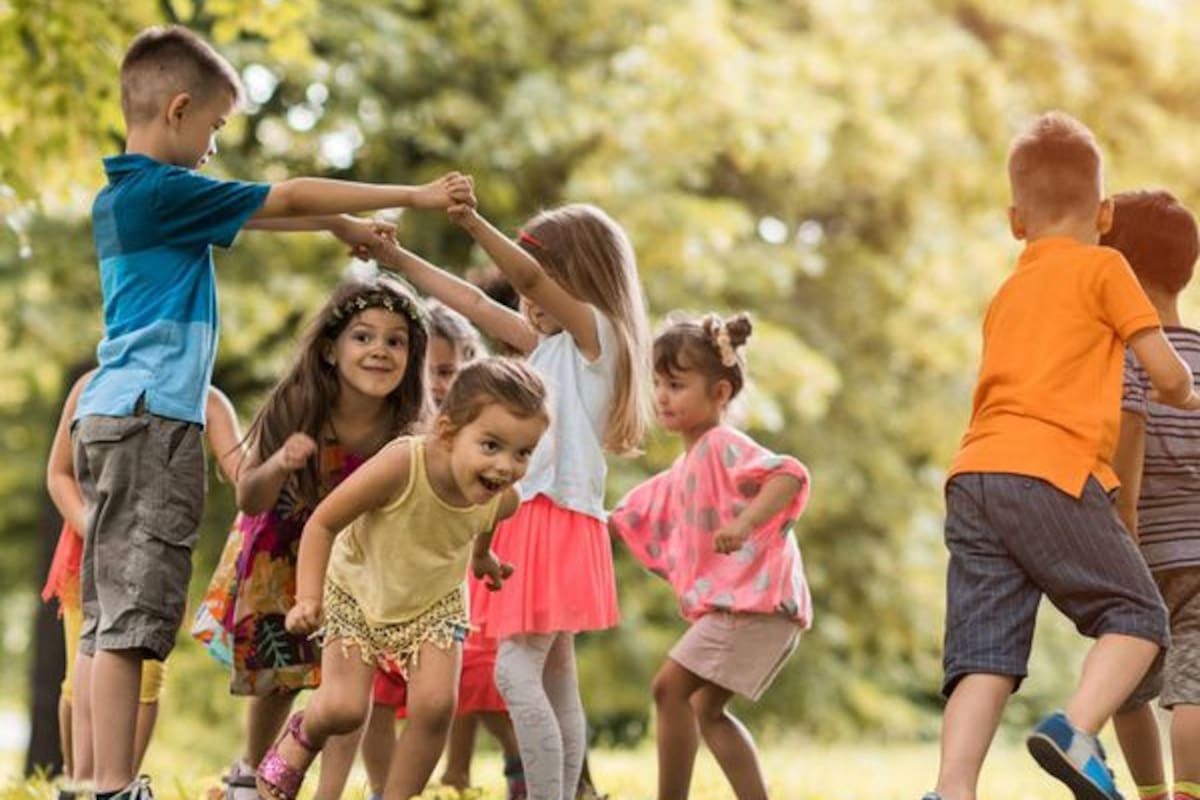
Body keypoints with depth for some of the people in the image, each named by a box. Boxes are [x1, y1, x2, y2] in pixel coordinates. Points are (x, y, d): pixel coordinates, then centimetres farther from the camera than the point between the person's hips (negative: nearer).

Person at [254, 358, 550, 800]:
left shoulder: (504, 500, -25)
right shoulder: (401, 465, -40)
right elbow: (322, 523, -27)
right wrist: (308, 597, -34)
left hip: (434, 602, 3)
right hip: (358, 593, -3)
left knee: (435, 705, -15)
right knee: (343, 709, -12)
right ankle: (299, 741, 26)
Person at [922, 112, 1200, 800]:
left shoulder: (1006, 297, 27)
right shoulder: (1103, 268, 8)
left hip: (974, 475, 6)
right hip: (1052, 473, -6)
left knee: (986, 649, -1)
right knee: (1136, 617, 5)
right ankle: (1077, 730, -17)